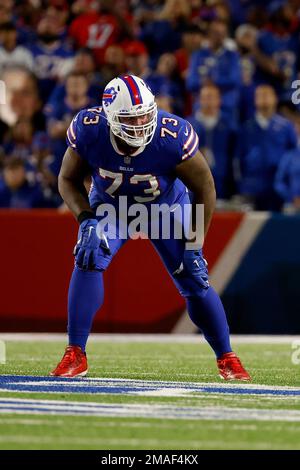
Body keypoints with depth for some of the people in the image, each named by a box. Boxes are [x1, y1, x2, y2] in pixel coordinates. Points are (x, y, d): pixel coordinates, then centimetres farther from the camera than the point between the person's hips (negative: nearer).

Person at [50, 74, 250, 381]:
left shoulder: (173, 137, -36)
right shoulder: (89, 131, -31)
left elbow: (204, 188, -20)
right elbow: (68, 179, -13)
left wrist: (193, 245, -17)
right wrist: (87, 220, -29)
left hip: (166, 206, -1)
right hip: (109, 204, 1)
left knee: (194, 281, -6)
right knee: (88, 260, -24)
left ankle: (226, 358, 14)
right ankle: (75, 355, -15)